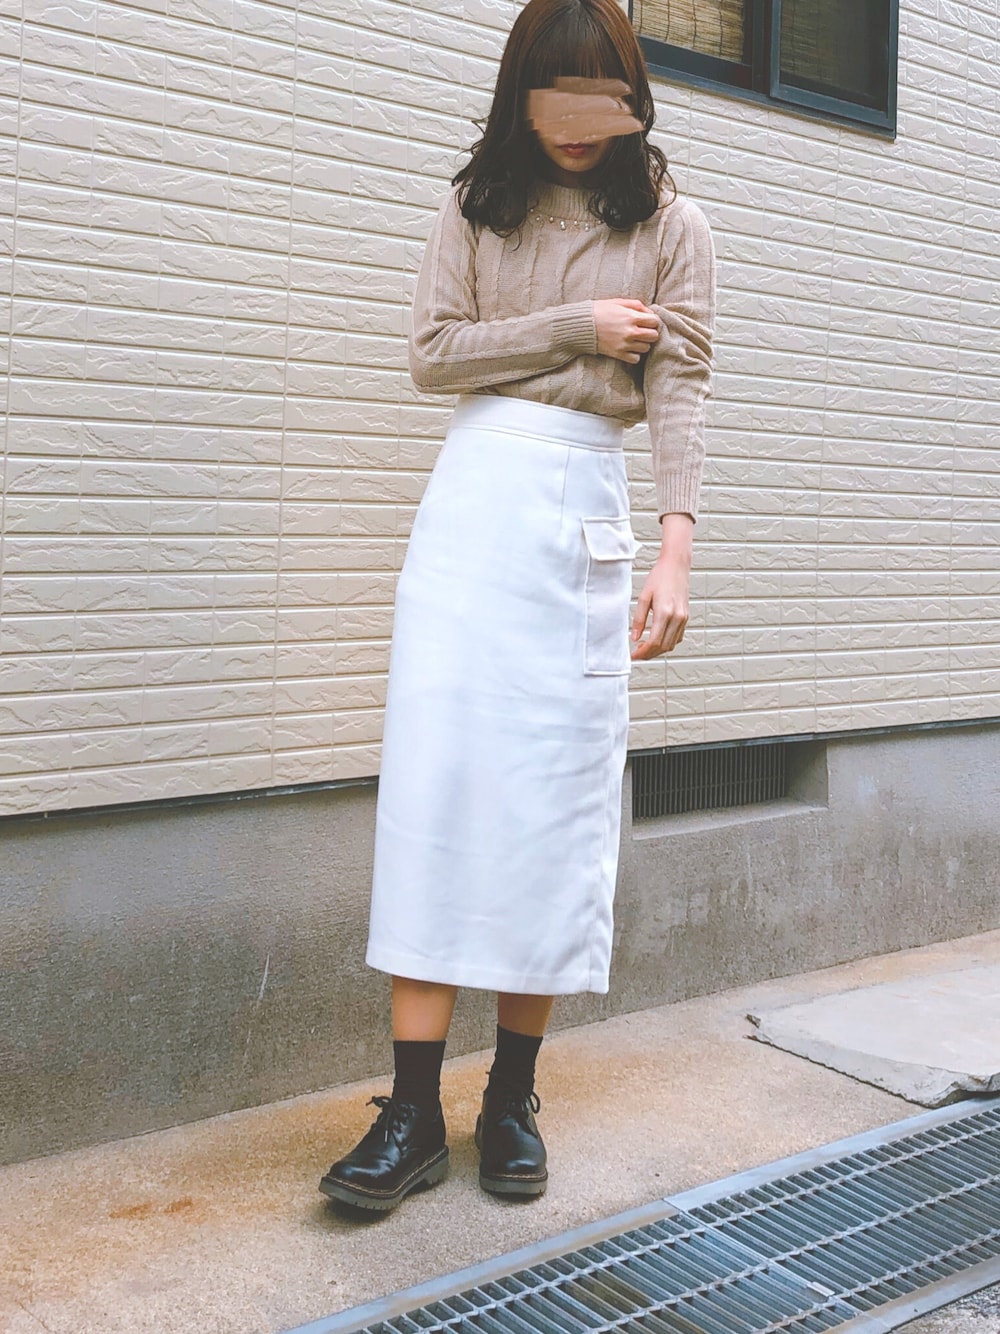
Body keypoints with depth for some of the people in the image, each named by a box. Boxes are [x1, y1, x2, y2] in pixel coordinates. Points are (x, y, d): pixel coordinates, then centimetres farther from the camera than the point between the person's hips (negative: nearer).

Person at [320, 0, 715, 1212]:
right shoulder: (478, 204, 13)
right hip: (476, 492, 1)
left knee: (555, 801, -2)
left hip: (588, 513, 0)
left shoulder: (670, 224, 9)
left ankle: (513, 1100, 10)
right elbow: (432, 351, 5)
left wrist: (676, 554, -14)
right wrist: (575, 327, -3)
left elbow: (680, 389, -2)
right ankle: (413, 1113, -3)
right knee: (436, 781, -7)